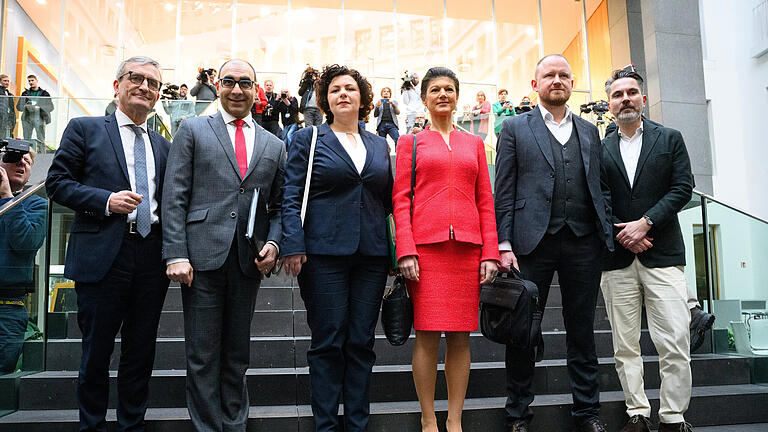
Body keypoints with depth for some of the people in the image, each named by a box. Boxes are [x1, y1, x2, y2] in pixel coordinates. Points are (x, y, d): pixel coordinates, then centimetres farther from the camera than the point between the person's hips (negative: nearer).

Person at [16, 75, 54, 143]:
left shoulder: (44, 93, 7)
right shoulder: (25, 93, 15)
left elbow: (50, 106, 0)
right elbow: (18, 106, 11)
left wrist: (39, 107, -16)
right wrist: (26, 106, -12)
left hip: (39, 118, -3)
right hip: (27, 118, 3)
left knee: (41, 140, -7)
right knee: (26, 139, 4)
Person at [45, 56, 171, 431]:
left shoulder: (163, 146, 16)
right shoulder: (85, 129, 5)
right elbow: (57, 182, -1)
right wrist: (106, 200, -15)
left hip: (152, 258, 4)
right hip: (102, 256, -3)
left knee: (140, 354, 12)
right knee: (96, 354, 8)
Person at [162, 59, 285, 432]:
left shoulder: (274, 146, 16)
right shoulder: (192, 131, 7)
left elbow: (278, 206, 16)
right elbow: (174, 198, -1)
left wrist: (273, 243, -3)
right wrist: (176, 255, -10)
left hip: (249, 261, 3)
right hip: (202, 258, -3)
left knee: (237, 355, 13)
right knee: (202, 356, 3)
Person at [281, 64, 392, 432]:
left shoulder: (379, 144, 16)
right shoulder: (307, 139, 5)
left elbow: (388, 199, 17)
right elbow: (291, 197, -1)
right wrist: (293, 246, -11)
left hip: (371, 254, 3)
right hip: (324, 252, -3)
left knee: (361, 343, 8)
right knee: (327, 343, 2)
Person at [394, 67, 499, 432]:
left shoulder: (474, 144, 18)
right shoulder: (410, 143, 11)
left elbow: (485, 202, 13)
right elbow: (400, 200, 3)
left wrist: (490, 252, 2)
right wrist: (406, 251, -9)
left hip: (467, 248, 2)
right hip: (426, 247, -2)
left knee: (460, 335, 4)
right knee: (427, 334, -3)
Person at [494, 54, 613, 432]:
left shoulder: (589, 131, 17)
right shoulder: (515, 128, 7)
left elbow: (598, 188, 16)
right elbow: (504, 192, 0)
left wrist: (607, 237, 6)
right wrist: (504, 245, -8)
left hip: (583, 242, 3)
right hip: (533, 241, -3)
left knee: (582, 330, 10)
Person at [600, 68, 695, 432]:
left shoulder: (670, 139, 9)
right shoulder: (600, 149, 10)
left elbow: (682, 188, 0)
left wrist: (645, 223, -11)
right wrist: (623, 235, -9)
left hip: (662, 255, -1)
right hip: (617, 258, 1)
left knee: (674, 343, -5)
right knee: (625, 346, 4)